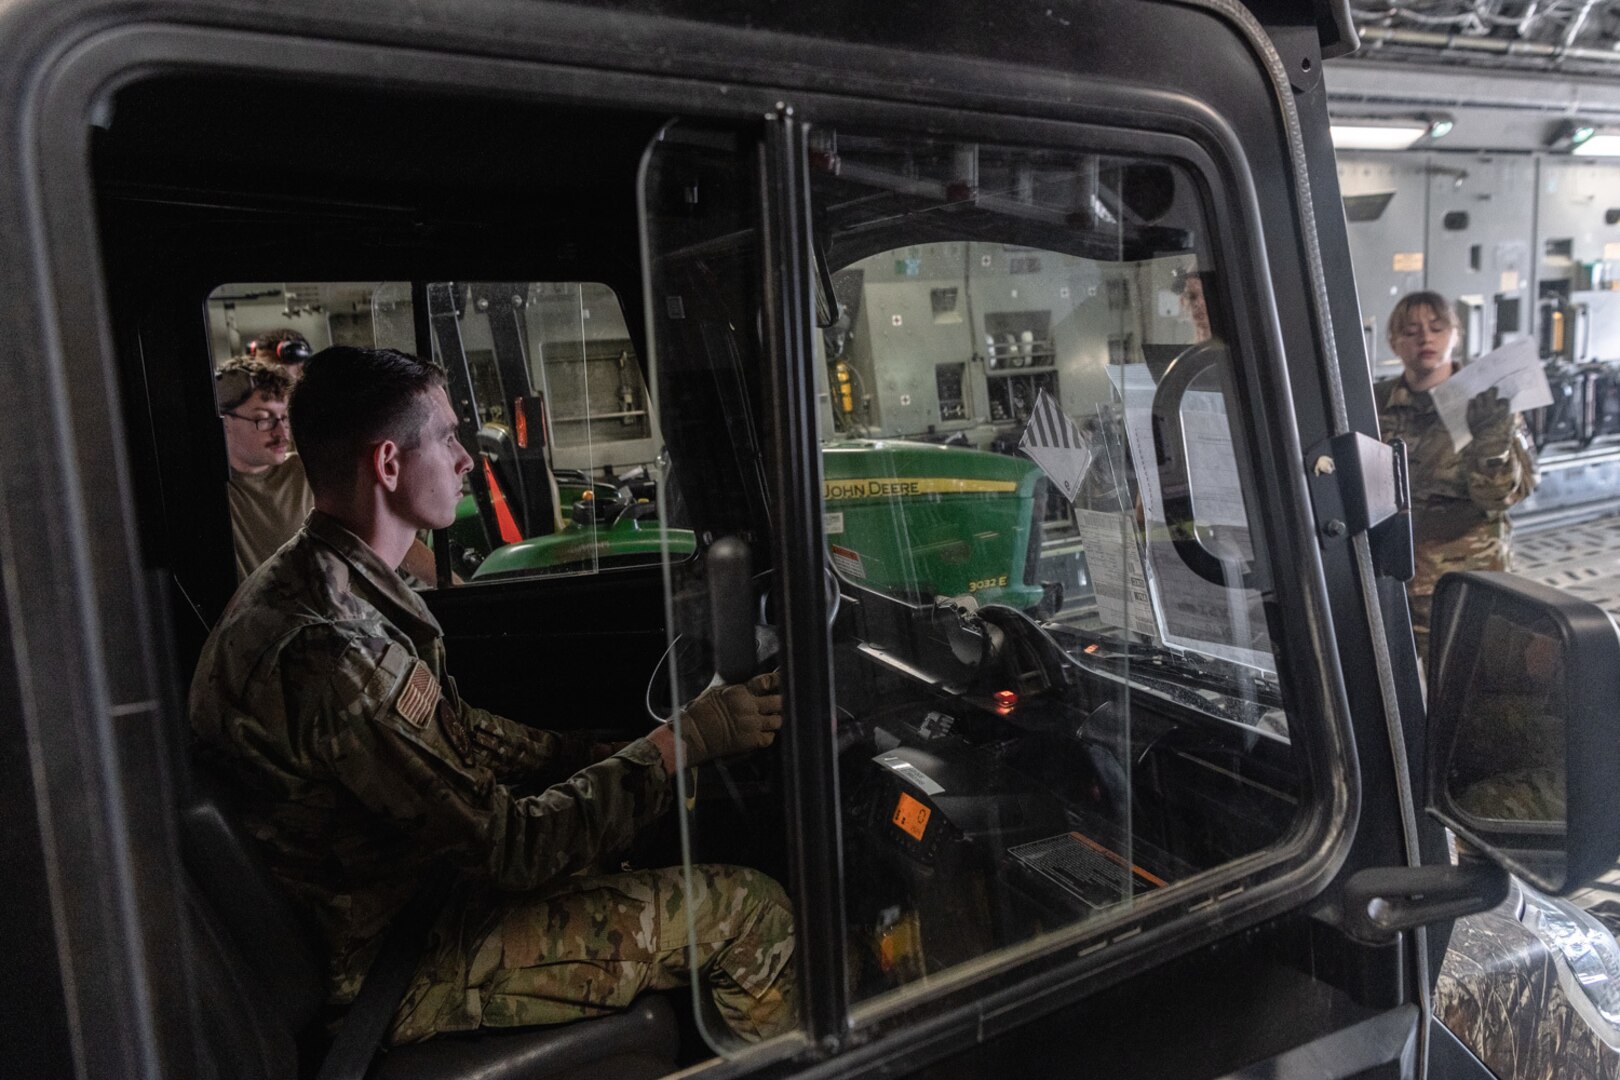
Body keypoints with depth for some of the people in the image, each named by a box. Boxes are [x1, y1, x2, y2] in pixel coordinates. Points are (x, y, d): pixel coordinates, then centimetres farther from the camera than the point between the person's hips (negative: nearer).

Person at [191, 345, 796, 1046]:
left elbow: (455, 734, 11)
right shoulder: (328, 651, -31)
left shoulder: (314, 587, 3)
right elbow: (510, 848, -26)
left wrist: (599, 754, 2)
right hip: (396, 970, -10)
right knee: (755, 913, -11)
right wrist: (682, 742, -19)